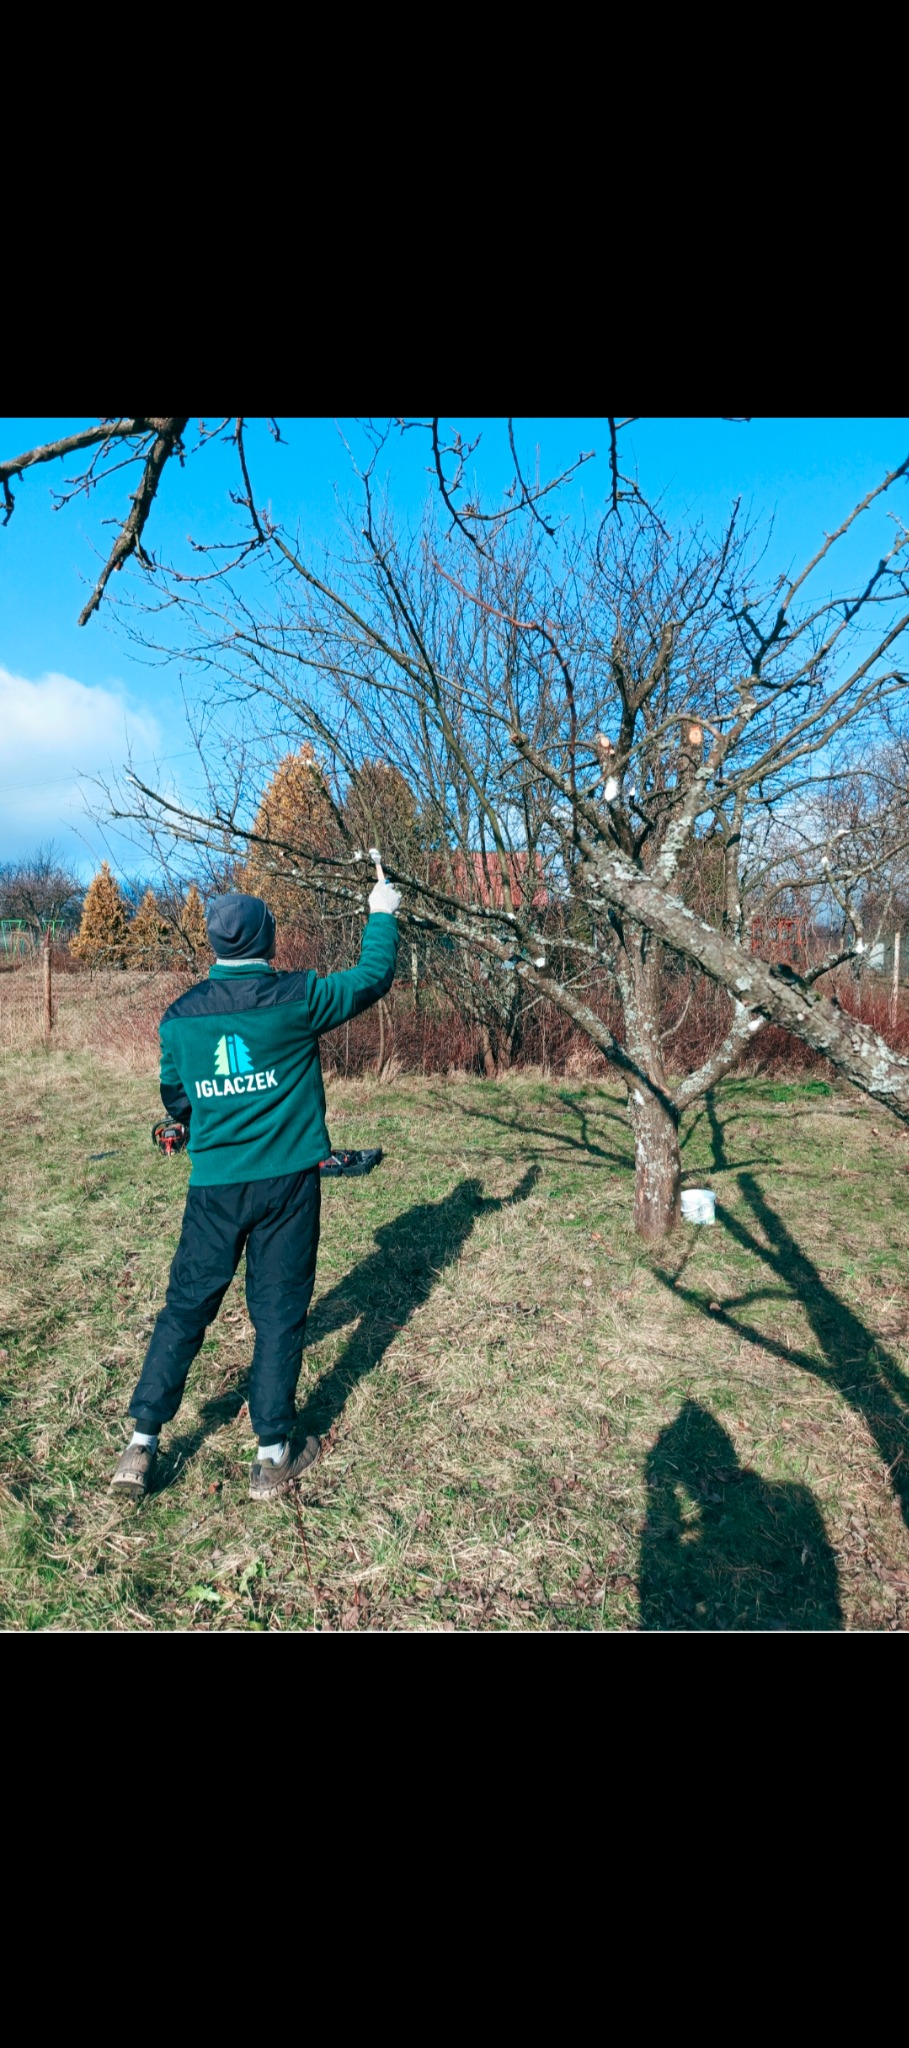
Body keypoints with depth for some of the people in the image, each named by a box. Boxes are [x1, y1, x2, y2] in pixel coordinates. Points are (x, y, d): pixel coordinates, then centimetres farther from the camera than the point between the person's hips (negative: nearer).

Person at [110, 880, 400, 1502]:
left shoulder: (180, 1015, 1)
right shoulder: (296, 999, -10)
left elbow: (175, 1099, 14)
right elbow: (373, 978, 4)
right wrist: (383, 915, 18)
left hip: (213, 1186, 3)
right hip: (287, 1181, -2)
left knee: (186, 1306, 15)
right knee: (279, 1311, 7)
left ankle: (142, 1444, 21)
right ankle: (273, 1456, 18)